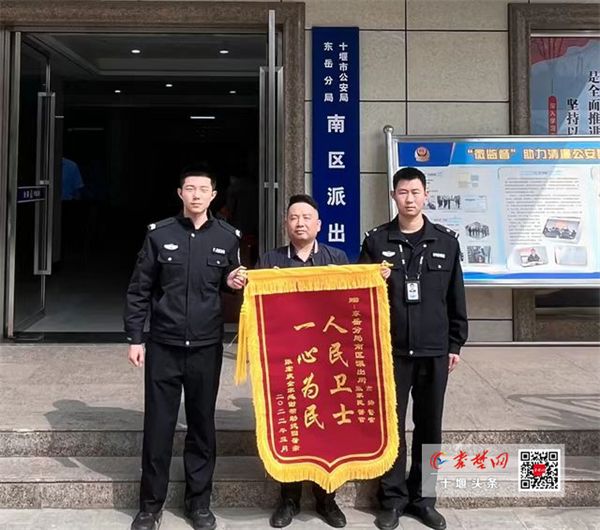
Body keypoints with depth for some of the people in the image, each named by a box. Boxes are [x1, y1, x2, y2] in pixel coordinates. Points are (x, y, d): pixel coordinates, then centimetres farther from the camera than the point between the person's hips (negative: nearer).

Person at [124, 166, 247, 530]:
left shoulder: (228, 237, 3)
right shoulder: (159, 234, 0)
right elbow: (139, 290, 3)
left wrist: (235, 283, -8)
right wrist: (135, 338, -1)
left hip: (207, 348, 1)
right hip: (163, 346, -1)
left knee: (202, 426, 10)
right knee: (158, 427, 5)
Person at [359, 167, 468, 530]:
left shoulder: (446, 241, 5)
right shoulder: (377, 241, 2)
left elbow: (456, 297, 7)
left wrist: (456, 344, 6)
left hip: (434, 351, 1)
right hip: (390, 350, -1)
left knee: (429, 427, 10)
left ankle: (423, 498, 24)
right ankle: (393, 499, 18)